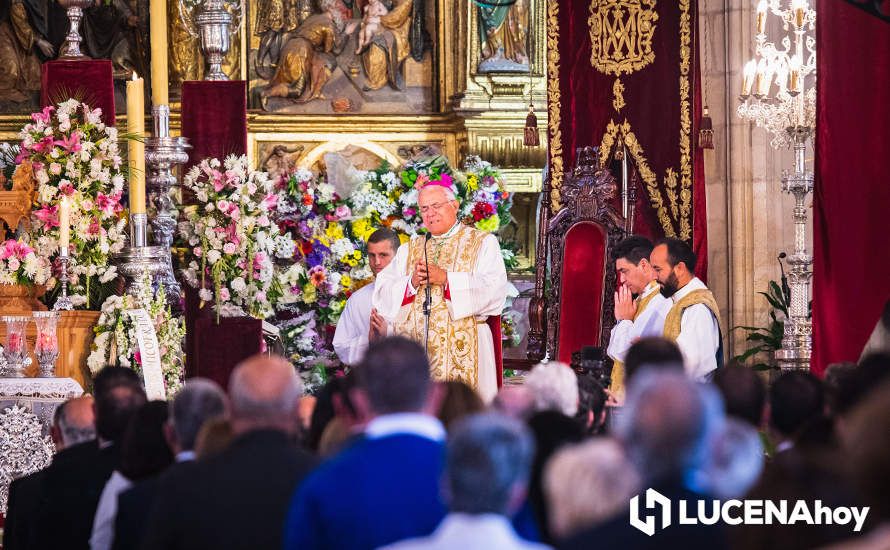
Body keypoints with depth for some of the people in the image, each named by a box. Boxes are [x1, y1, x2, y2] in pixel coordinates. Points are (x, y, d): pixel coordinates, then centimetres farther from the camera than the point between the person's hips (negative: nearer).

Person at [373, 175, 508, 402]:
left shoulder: (483, 244, 8)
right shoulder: (409, 250, 19)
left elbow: (494, 290, -8)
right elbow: (382, 294, 9)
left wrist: (446, 279, -14)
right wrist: (411, 282, -10)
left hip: (463, 352, -3)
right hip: (414, 352, 3)